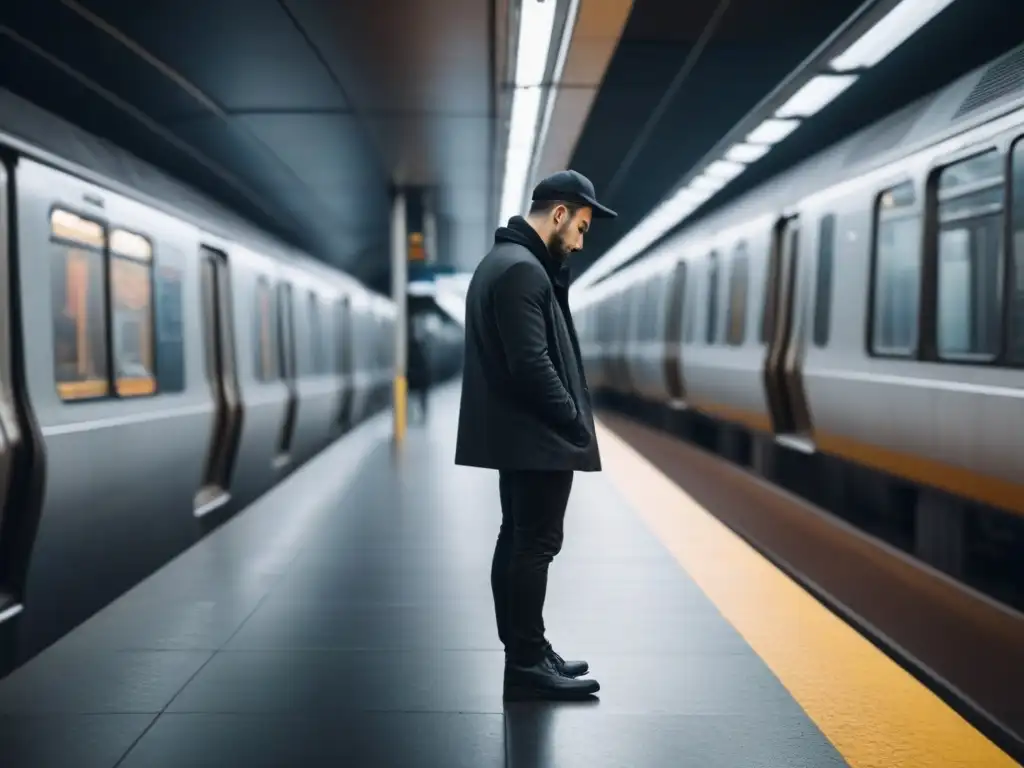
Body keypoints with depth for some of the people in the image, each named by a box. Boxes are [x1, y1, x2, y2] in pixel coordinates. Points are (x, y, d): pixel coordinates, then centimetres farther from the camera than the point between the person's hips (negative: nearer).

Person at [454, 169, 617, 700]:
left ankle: (523, 653, 22)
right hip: (537, 437, -11)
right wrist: (577, 424, -14)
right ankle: (527, 665, 2)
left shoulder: (504, 259, 16)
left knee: (516, 541, 13)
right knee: (535, 545, -5)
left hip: (517, 434, 11)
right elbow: (532, 365, -22)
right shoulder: (522, 269, -18)